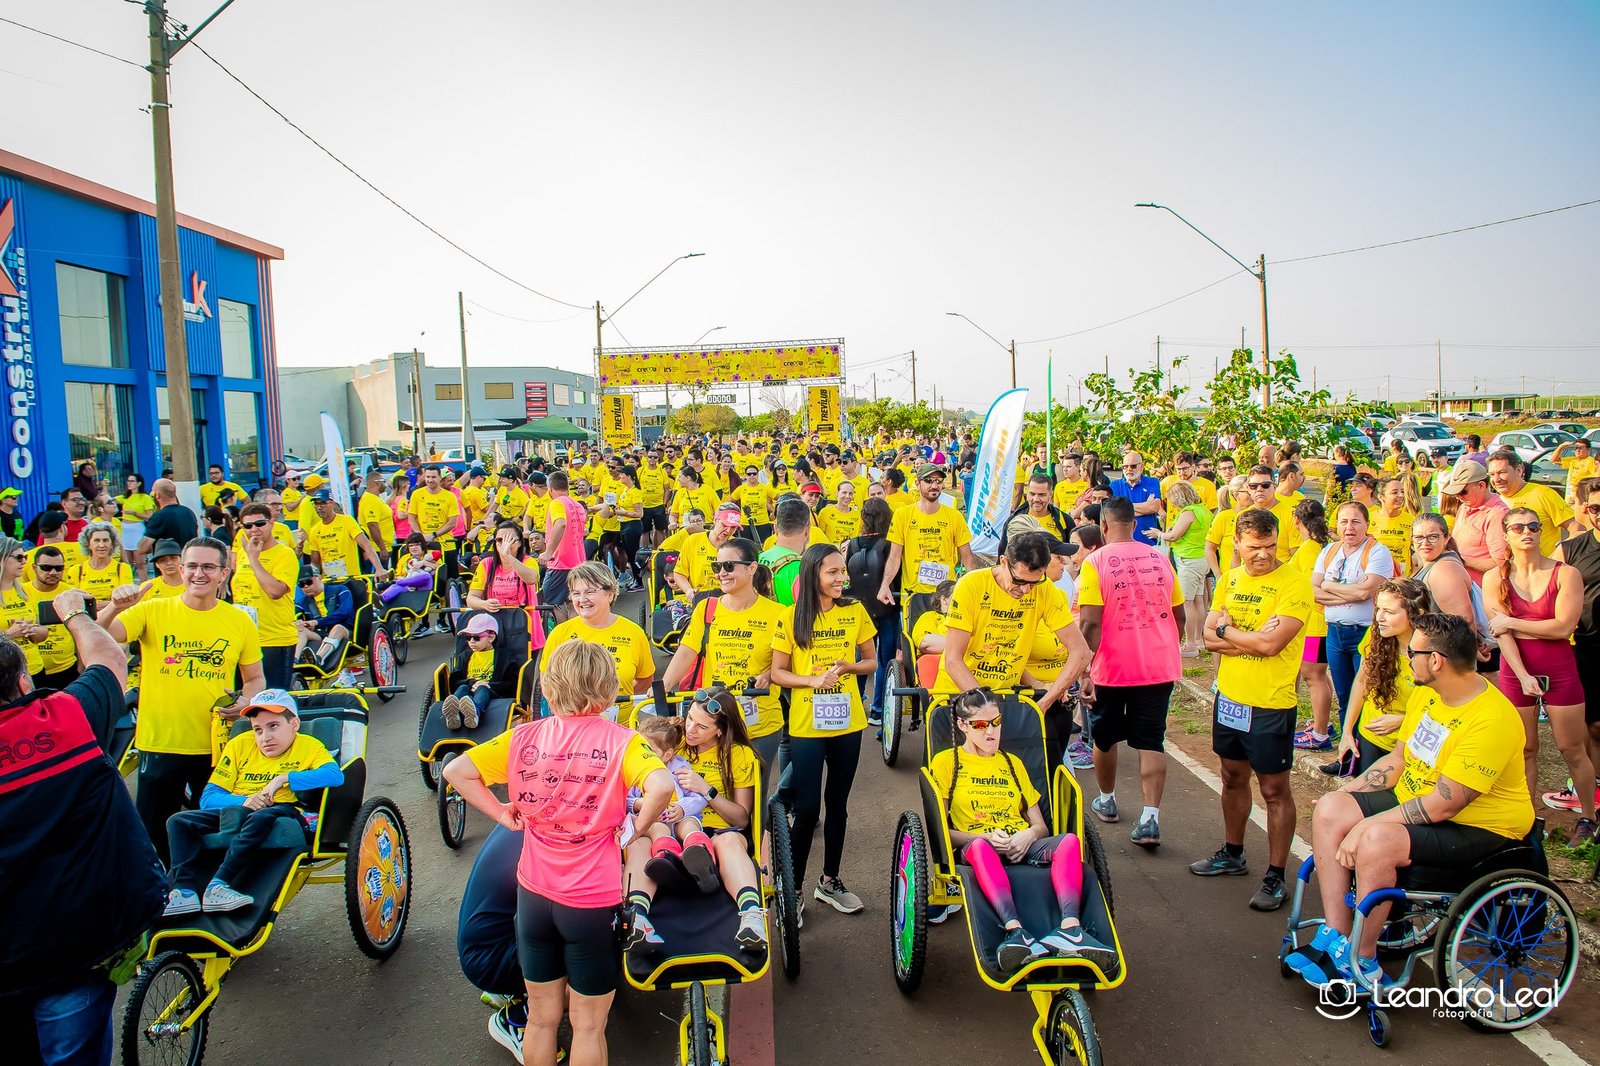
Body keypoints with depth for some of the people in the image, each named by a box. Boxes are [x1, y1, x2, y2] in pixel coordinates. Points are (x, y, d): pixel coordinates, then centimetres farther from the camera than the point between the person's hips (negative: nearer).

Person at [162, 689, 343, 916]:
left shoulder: (308, 746, 5)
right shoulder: (240, 745, 15)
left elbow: (335, 775, -16)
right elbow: (208, 797, 9)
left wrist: (284, 779, -17)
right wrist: (243, 801, -11)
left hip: (282, 814, -5)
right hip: (234, 811, 5)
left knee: (261, 818, -36)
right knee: (179, 821, -12)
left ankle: (218, 887, -37)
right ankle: (186, 891, -25)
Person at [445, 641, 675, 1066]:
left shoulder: (524, 737, -4)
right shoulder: (621, 741, -15)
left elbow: (455, 771, -3)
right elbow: (661, 787, -31)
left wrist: (503, 814, 2)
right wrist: (637, 827, -14)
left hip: (534, 894, 3)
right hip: (594, 902, -3)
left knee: (542, 1017, 21)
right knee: (588, 1024, 15)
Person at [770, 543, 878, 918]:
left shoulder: (855, 612, -1)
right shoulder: (791, 617, -7)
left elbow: (871, 662, 7)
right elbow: (778, 672, -3)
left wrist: (848, 667, -14)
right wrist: (812, 680, -20)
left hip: (847, 723, 3)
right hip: (806, 725, -3)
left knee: (837, 804, 14)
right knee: (807, 809, -3)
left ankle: (829, 880, 30)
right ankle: (793, 887, 14)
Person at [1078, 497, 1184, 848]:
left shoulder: (1095, 562, -11)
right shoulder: (1159, 559, 3)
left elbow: (1091, 622, -17)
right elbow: (1178, 615, 11)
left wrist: (1084, 667, -12)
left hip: (1113, 668, -3)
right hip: (1159, 666, 3)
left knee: (1104, 736, 18)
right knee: (1151, 741, 5)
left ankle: (1106, 800, 35)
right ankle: (1150, 819, -5)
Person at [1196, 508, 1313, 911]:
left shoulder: (1294, 583, -16)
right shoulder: (1230, 579, 5)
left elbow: (1271, 643, -25)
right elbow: (1209, 638, 0)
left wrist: (1227, 630, -10)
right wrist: (1251, 638, -16)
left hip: (1270, 704, -7)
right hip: (1229, 696, 7)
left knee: (1274, 790, 4)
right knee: (1233, 777, 20)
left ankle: (1275, 877, 15)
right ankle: (1232, 854, 37)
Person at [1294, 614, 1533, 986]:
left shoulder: (1491, 720, -27)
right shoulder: (1427, 693, 1)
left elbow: (1443, 805, -28)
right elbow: (1399, 757, 12)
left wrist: (1368, 825, -25)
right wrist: (1345, 795, 3)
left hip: (1477, 826, -9)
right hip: (1415, 800, 9)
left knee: (1376, 841, -32)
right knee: (1329, 810, -8)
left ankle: (1361, 960, -13)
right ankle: (1335, 935, -5)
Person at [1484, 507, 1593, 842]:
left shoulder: (1566, 573, -4)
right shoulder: (1495, 578, 0)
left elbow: (1563, 627, -14)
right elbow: (1501, 633, -6)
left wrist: (1511, 622, -9)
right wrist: (1523, 676, -14)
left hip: (1559, 670, -1)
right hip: (1516, 670, 1)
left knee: (1572, 749, 6)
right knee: (1524, 750, 7)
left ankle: (1588, 816, 21)